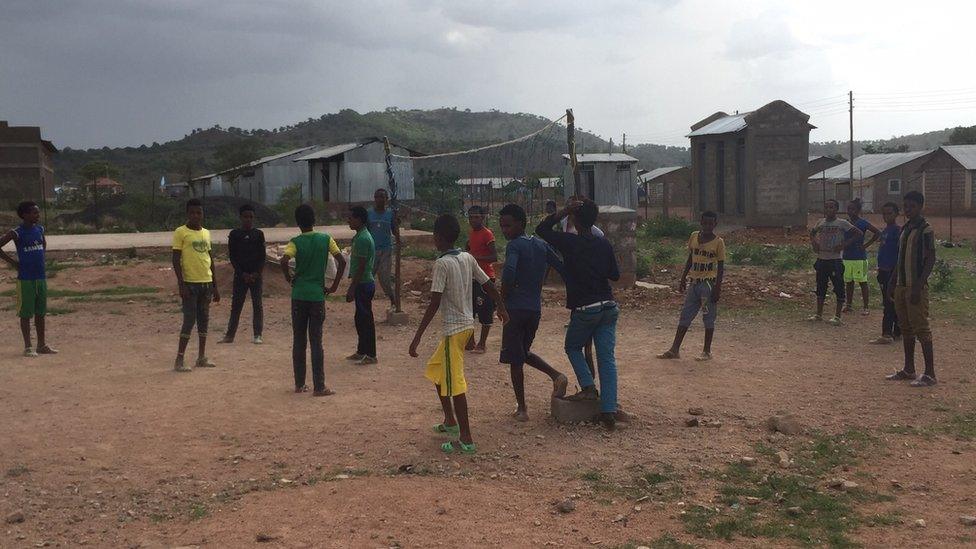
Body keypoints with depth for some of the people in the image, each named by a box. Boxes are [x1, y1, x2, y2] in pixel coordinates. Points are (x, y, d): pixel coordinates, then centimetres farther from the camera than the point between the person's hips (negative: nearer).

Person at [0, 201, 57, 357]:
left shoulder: (39, 230, 7)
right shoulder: (16, 233, -11)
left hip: (41, 277, 6)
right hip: (25, 278, -6)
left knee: (41, 313, 11)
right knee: (26, 313, 0)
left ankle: (42, 345, 18)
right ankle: (28, 347, 5)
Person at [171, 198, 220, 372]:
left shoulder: (206, 233, 13)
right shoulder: (181, 232, -5)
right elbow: (176, 259, -9)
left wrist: (215, 285, 15)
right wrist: (181, 283, -16)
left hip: (206, 283, 6)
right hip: (190, 283, -6)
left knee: (204, 320, 9)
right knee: (189, 320, -8)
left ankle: (202, 357, 17)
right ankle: (179, 360, -3)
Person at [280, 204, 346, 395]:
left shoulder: (295, 242, -3)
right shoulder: (326, 239, 0)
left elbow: (284, 261, -21)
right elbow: (342, 262, -7)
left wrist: (289, 279, -3)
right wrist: (334, 286, 0)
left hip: (299, 295, 0)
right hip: (318, 295, 0)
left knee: (298, 341, 11)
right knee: (316, 341, 2)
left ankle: (299, 384, 17)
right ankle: (319, 387, 0)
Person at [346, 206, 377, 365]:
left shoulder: (363, 238, -19)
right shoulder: (360, 236, 13)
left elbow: (361, 267, -21)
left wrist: (352, 289, -19)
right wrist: (352, 287, 21)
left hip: (364, 284, -10)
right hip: (362, 284, 10)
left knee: (366, 319, -3)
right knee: (361, 319, 16)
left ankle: (370, 355, 4)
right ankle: (361, 351, 26)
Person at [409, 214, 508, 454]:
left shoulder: (442, 264, -16)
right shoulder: (468, 258, 5)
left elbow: (434, 304, -21)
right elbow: (488, 285, 12)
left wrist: (417, 337, -19)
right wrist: (501, 308, 30)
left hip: (454, 329, -8)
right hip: (467, 324, 9)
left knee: (454, 383, -4)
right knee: (435, 370, 24)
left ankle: (466, 440, -2)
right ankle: (450, 422, 31)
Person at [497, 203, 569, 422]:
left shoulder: (514, 245, -11)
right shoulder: (541, 244, 9)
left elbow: (509, 272, -28)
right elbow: (561, 267, 9)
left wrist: (503, 298, -14)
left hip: (516, 308, -7)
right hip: (536, 308, 7)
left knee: (515, 359, 4)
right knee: (524, 352, 24)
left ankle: (521, 408, 7)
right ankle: (556, 375, 4)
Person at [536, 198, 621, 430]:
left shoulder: (570, 242, -9)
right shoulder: (604, 244, 3)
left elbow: (541, 229, 0)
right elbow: (615, 274, 10)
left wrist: (563, 211, -5)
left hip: (584, 309, -4)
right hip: (608, 307, 4)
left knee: (573, 347, 22)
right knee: (607, 358, 4)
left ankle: (589, 387, 6)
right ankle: (609, 411, 1)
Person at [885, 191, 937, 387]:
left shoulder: (925, 230, -10)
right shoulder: (905, 229, 15)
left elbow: (930, 260, -15)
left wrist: (918, 286, -21)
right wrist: (893, 282, 17)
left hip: (916, 287, -8)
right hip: (901, 286, 8)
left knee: (921, 329, -7)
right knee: (906, 328, 13)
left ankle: (929, 374, -3)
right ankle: (908, 370, 21)